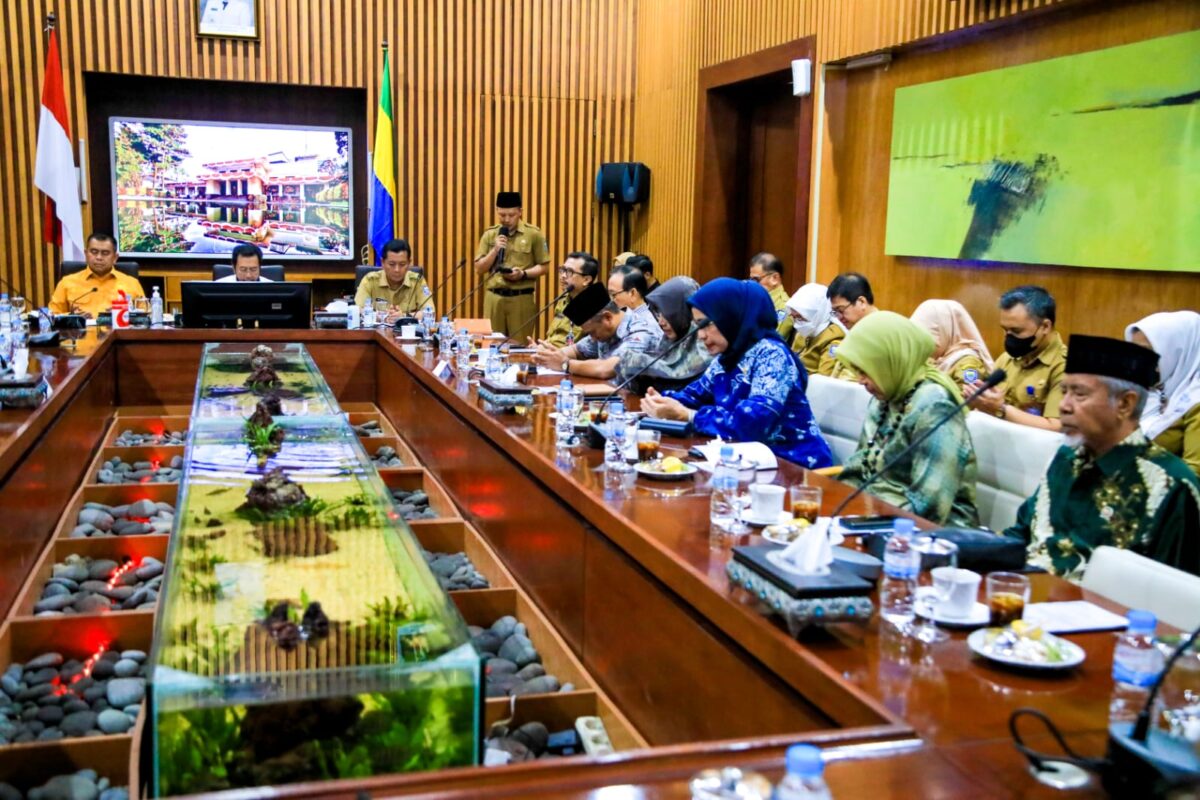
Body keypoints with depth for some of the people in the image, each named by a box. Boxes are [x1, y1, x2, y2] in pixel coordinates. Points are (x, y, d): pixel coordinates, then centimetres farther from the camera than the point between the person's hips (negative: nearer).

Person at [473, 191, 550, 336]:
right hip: (494, 297, 2)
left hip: (522, 298, -2)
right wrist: (495, 250, -7)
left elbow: (543, 267, 2)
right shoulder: (489, 234, 8)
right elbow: (479, 269, 7)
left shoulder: (534, 233, 0)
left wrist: (523, 274, -16)